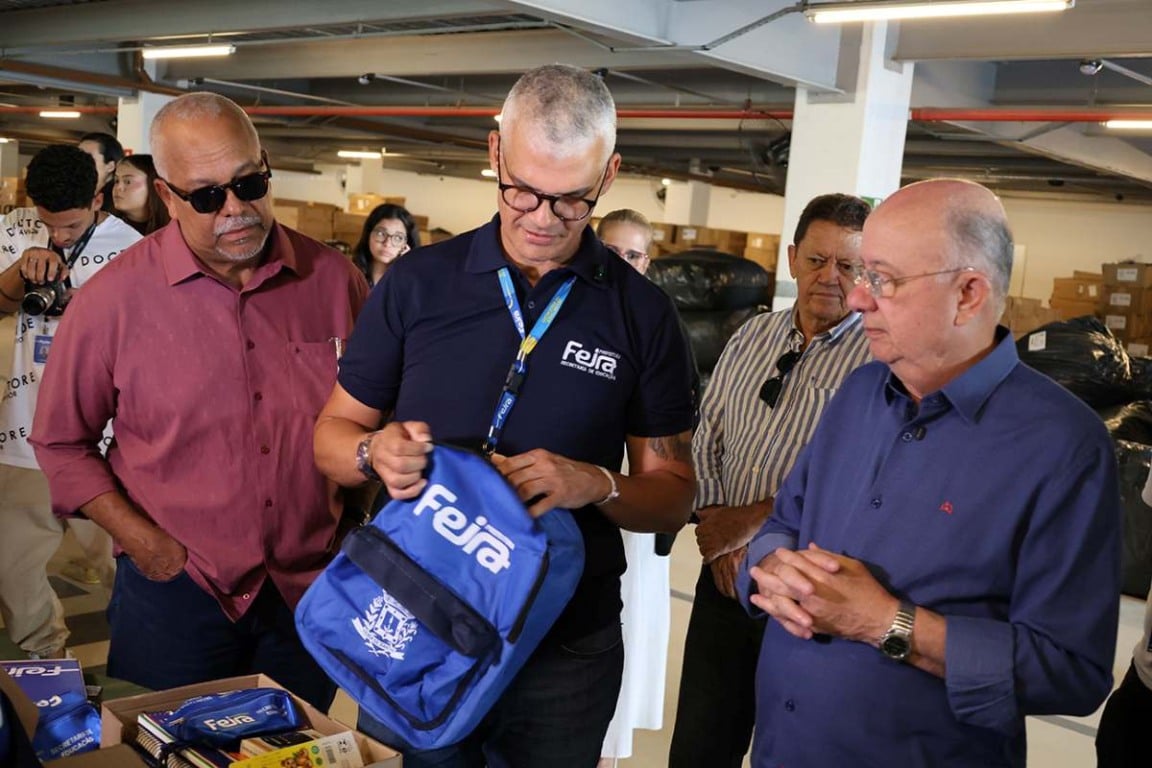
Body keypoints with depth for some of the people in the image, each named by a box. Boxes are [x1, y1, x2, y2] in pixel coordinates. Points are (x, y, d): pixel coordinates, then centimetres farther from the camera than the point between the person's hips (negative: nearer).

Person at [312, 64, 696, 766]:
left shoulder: (643, 314, -4)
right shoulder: (417, 283, -4)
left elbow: (672, 496, -1)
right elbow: (334, 435, 4)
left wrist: (597, 486, -21)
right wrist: (374, 452, -19)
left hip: (566, 645, 0)